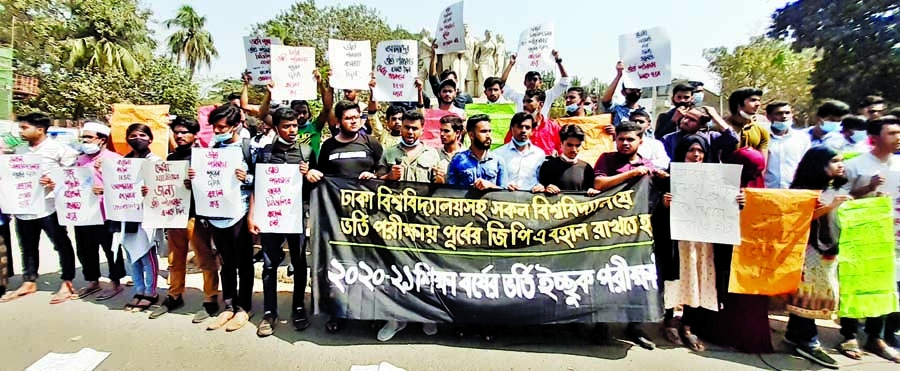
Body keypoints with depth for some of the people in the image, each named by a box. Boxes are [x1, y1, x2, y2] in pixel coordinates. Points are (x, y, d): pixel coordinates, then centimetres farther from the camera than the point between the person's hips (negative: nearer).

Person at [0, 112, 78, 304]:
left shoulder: (58, 149, -6)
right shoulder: (19, 151, 14)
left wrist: (56, 182, -22)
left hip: (48, 207, -7)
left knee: (61, 245, 1)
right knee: (28, 247, 16)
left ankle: (67, 283, 9)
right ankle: (29, 283, 29)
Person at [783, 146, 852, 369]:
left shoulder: (839, 189, 14)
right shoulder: (805, 189, -8)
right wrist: (830, 207, -21)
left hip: (830, 250, 7)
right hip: (810, 249, -6)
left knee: (804, 292, 9)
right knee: (808, 291, -3)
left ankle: (795, 335, 18)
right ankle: (808, 343, 4)